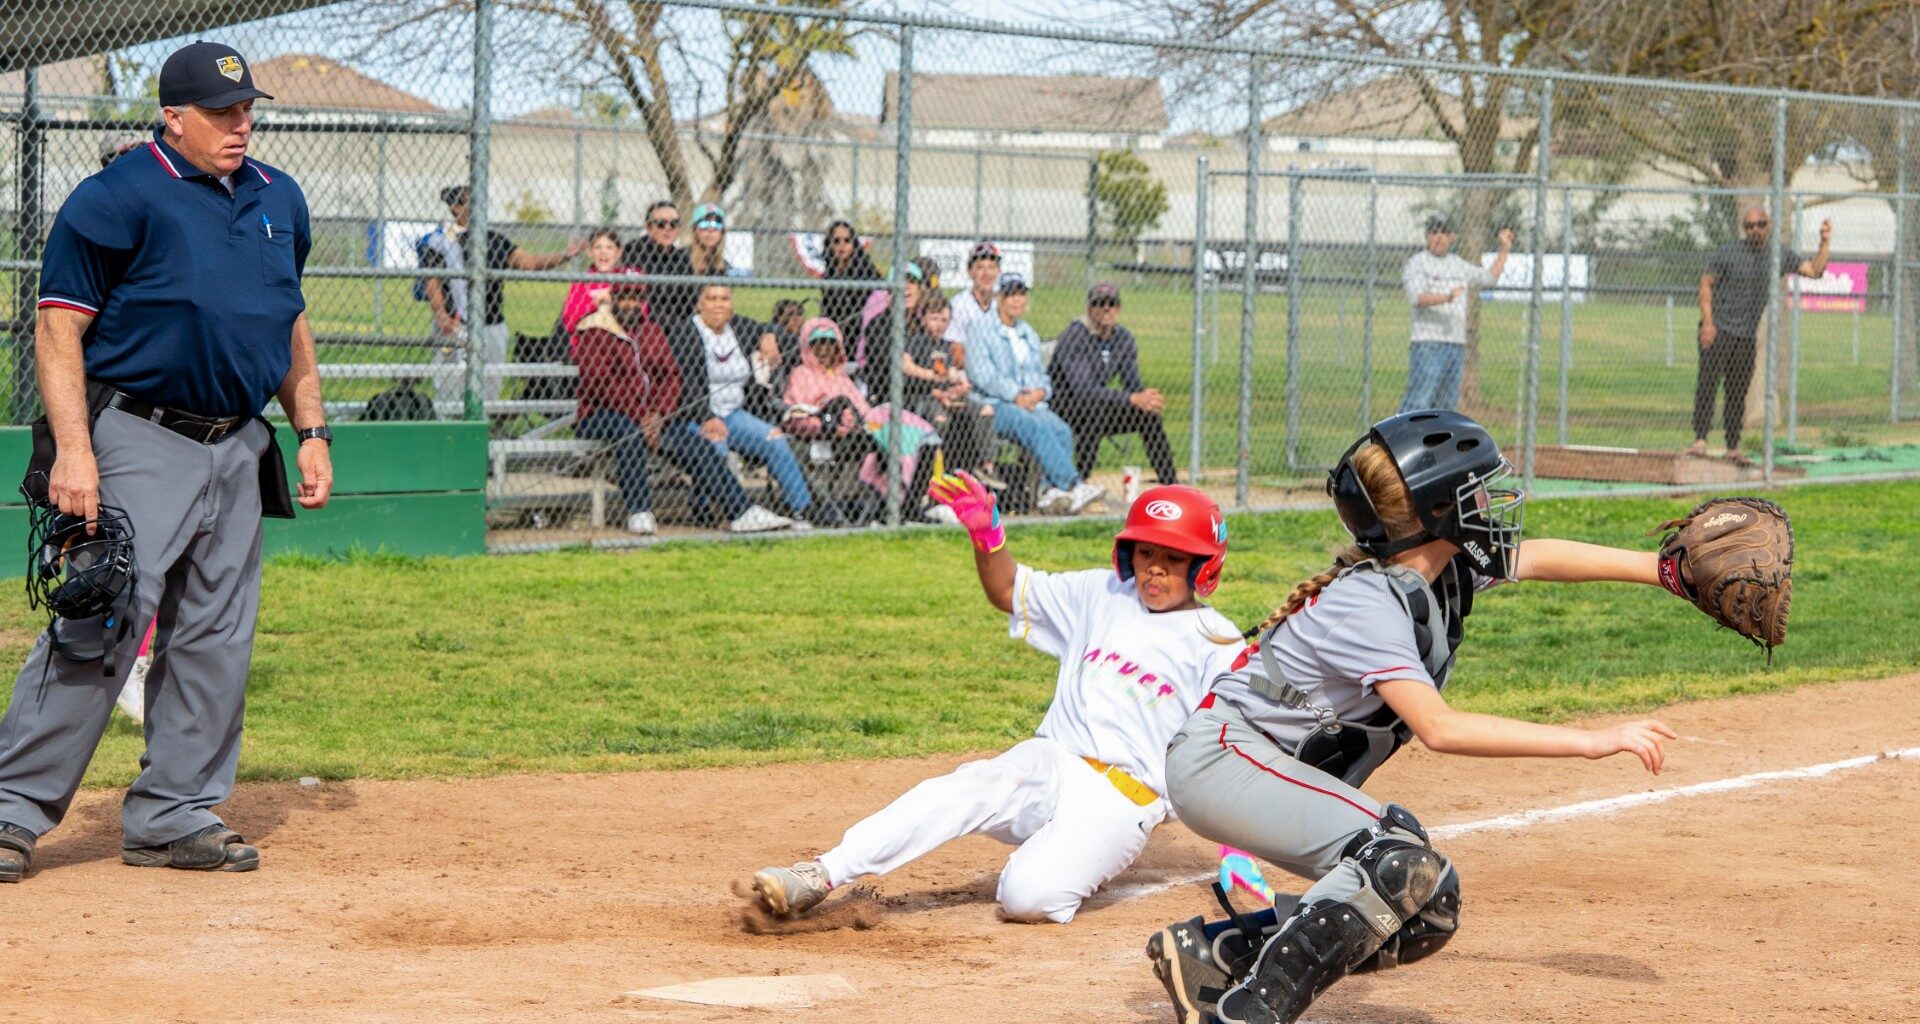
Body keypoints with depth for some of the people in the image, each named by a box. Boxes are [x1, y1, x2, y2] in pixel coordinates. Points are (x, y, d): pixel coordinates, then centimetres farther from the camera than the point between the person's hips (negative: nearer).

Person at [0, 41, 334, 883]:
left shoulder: (280, 201, 13)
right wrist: (72, 450, -20)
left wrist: (311, 432, 17)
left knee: (215, 639, 7)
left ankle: (172, 814, 16)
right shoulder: (117, 198, -9)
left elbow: (291, 322, 24)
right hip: (138, 443, -7)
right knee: (98, 629, -12)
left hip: (238, 451, 7)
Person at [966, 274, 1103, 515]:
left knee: (1061, 430, -26)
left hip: (1032, 404, 6)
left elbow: (1042, 375, 24)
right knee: (1035, 427, -34)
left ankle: (1053, 493, -39)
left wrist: (1041, 391, -1)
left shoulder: (1028, 333, 26)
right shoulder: (981, 328, 5)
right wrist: (1015, 395, -15)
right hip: (995, 405, -6)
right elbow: (981, 373, -8)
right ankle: (1074, 485, -41)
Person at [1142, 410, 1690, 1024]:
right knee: (1403, 863, -28)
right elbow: (1440, 729, -33)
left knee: (1428, 913, 3)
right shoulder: (1368, 603, -25)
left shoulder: (1449, 569, 0)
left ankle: (1209, 954, 6)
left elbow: (1539, 558, 17)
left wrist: (1667, 569, 11)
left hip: (1286, 773, 10)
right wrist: (1593, 741, -34)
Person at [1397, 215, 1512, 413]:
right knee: (1418, 403, -15)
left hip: (1457, 344, 7)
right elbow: (1417, 297, -19)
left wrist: (1504, 248, 23)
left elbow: (1489, 277, 30)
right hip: (1428, 345, -7)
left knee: (1446, 404, 7)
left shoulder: (1458, 264, 18)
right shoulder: (1416, 263, -3)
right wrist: (1446, 298, -35)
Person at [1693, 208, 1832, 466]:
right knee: (1708, 383, -16)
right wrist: (1707, 323, -12)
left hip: (1747, 336, 4)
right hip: (1718, 329, -4)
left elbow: (1814, 270, 9)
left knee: (1738, 393, 6)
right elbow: (1706, 284, -3)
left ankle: (1733, 449, 11)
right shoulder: (1727, 253, -5)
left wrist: (1825, 243, -5)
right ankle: (1700, 440, -19)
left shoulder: (1780, 256, 7)